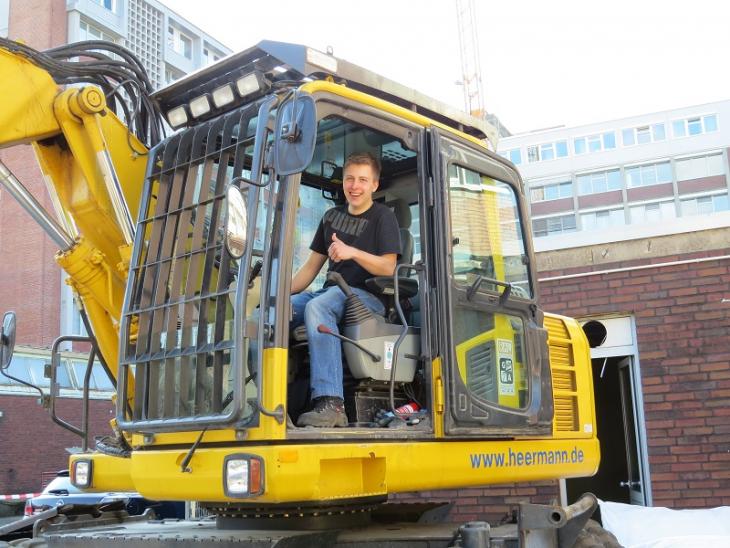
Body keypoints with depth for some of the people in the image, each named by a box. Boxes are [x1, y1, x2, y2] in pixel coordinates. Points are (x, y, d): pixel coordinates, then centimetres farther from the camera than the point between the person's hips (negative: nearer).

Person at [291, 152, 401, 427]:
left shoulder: (382, 216, 3)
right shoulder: (332, 216, 20)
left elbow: (388, 267, -9)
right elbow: (312, 266, 20)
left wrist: (353, 252, -25)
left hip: (367, 295, -6)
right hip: (332, 291, 7)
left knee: (316, 307, -37)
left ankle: (331, 404, -45)